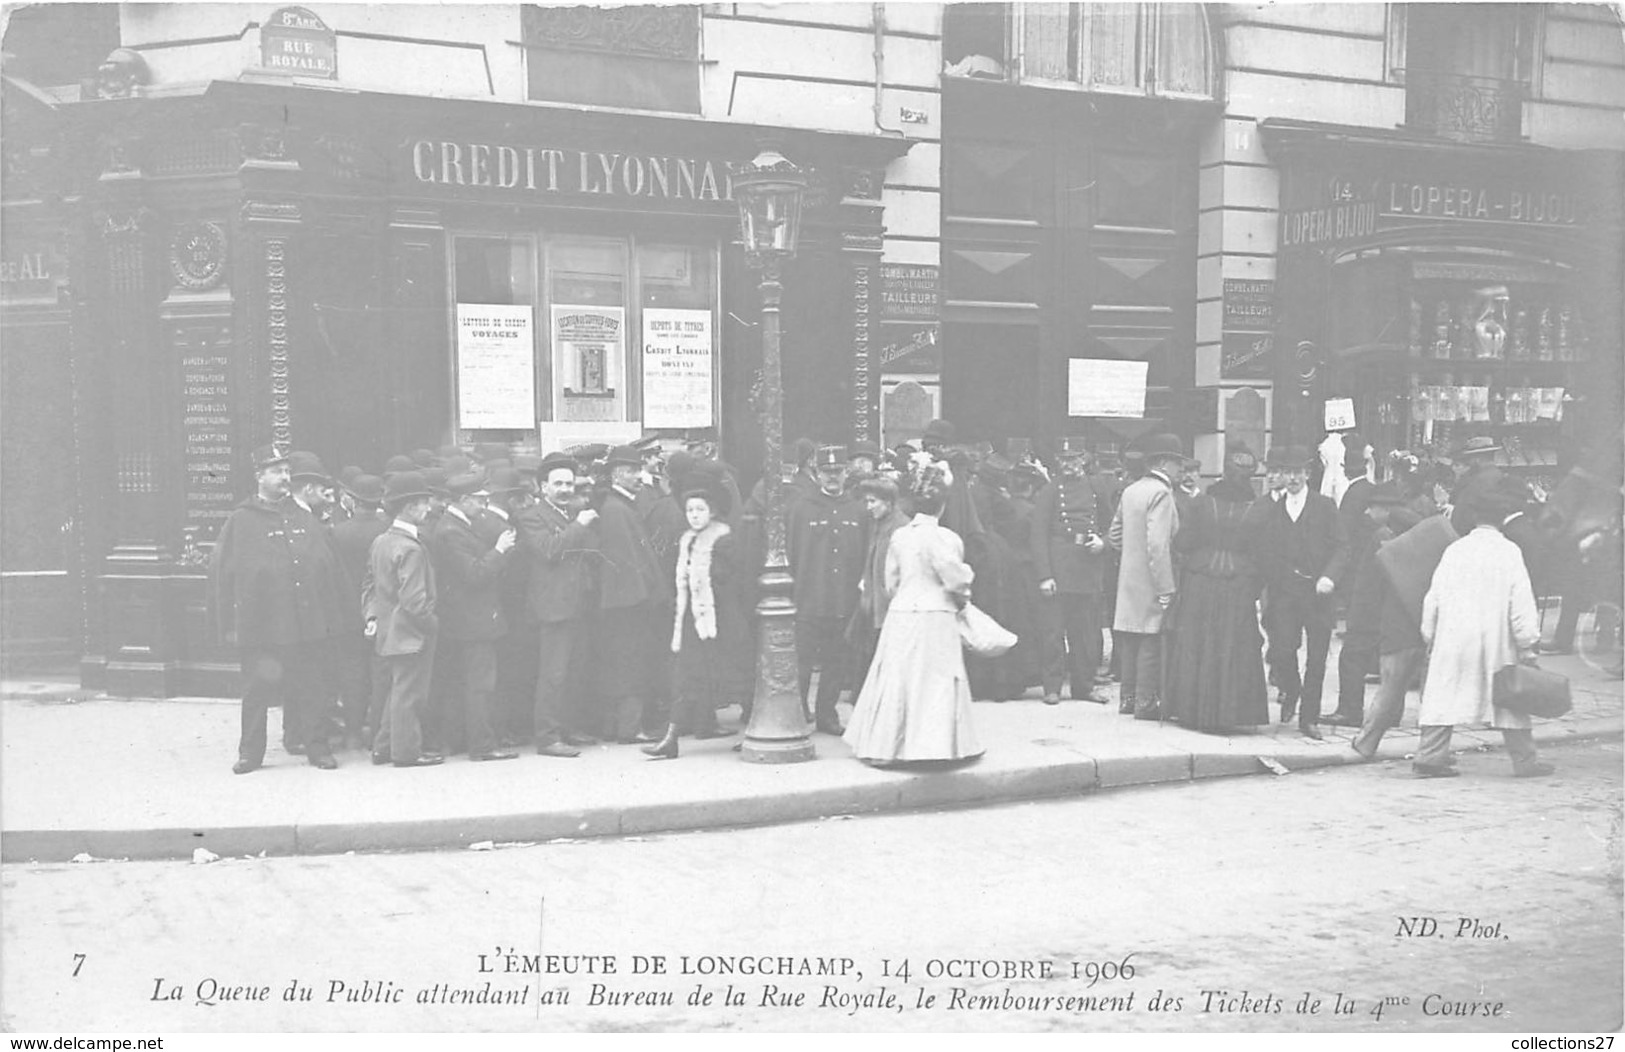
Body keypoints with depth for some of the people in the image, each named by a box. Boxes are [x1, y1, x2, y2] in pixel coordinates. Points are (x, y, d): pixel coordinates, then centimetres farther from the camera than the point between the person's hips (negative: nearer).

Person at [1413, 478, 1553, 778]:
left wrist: (1430, 638, 16)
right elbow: (1521, 604, -8)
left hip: (1452, 638, 2)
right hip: (1496, 640, -2)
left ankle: (1431, 756, 0)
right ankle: (1525, 759, 16)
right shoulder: (1508, 552, -6)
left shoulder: (1454, 550, 4)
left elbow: (1433, 598, 7)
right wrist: (1528, 643, -1)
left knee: (1444, 696, 5)